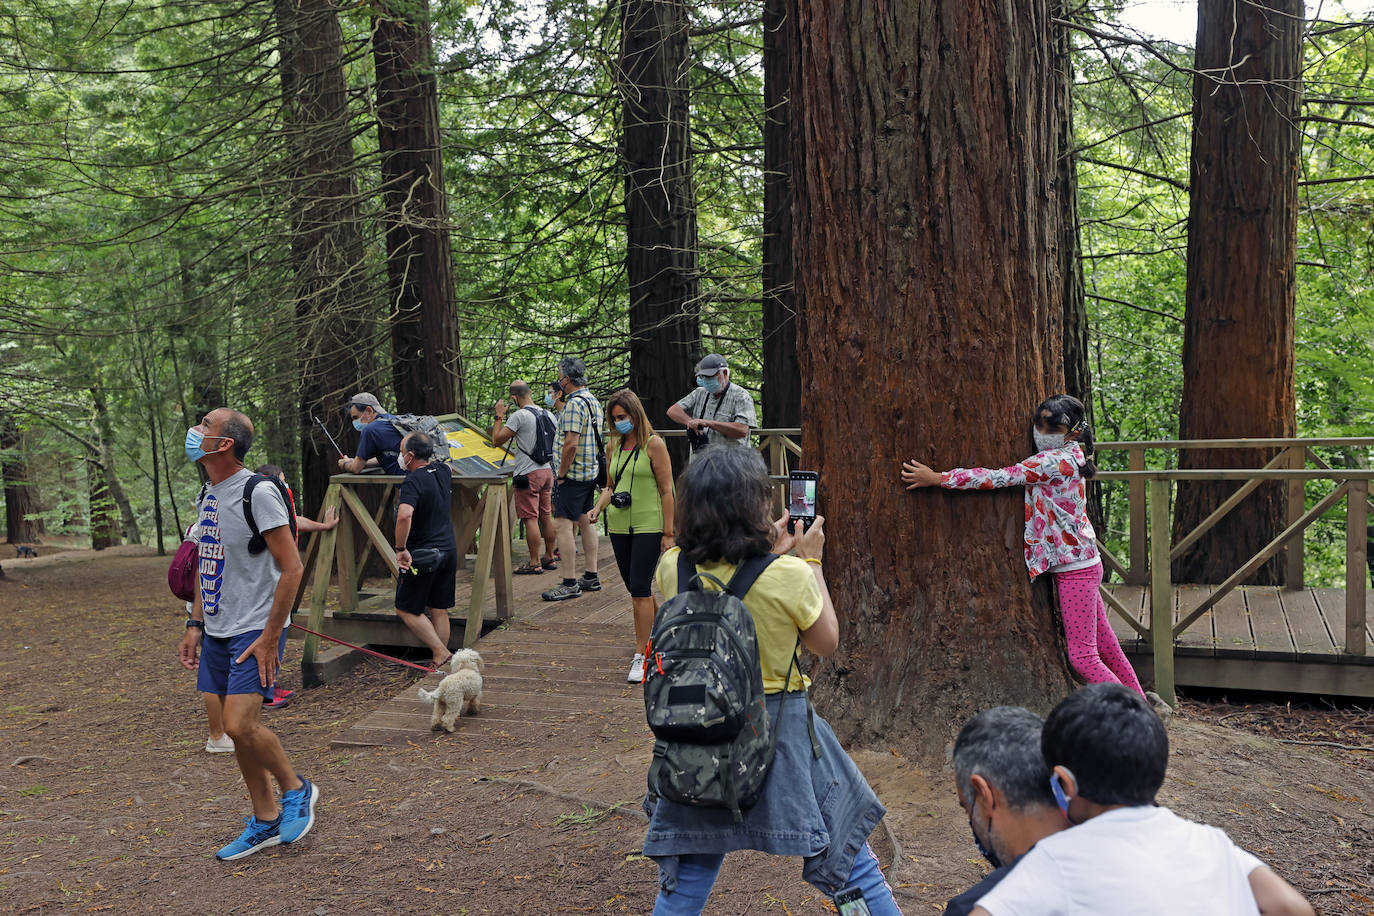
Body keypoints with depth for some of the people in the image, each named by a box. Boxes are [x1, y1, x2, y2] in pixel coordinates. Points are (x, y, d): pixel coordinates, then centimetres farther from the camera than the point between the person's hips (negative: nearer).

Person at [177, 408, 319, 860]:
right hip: (217, 632, 8)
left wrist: (269, 638, -18)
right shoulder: (208, 495, 10)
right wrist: (195, 625, 14)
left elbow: (291, 569, -17)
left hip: (255, 631, -8)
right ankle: (266, 821, 24)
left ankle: (296, 789, 8)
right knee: (238, 728, 11)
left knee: (240, 725, -17)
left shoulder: (258, 493, -16)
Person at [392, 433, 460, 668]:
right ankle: (441, 659, 15)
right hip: (449, 550, 7)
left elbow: (404, 515, -36)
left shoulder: (412, 482, -19)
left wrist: (400, 549, -26)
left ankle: (442, 653, 0)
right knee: (439, 610, 13)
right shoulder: (444, 471, 4)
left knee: (406, 609, 6)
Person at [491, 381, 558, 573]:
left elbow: (497, 440, -10)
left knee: (530, 518, -4)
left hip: (528, 473, -7)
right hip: (547, 471, 7)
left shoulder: (519, 416, -14)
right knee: (546, 515, 14)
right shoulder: (548, 415, 9)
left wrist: (499, 416, 0)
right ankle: (549, 558, 21)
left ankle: (534, 563, -3)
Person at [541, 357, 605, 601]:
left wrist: (561, 474, -16)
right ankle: (591, 576, 19)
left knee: (562, 524, -9)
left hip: (574, 475, -10)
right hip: (591, 473, 10)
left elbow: (571, 443, -23)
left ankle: (569, 583, -9)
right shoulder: (593, 401, 15)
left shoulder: (574, 404, -17)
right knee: (585, 522, 15)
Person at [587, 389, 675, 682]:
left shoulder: (653, 444, -7)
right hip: (619, 524, 6)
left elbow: (667, 490, -7)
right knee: (637, 589, 13)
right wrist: (599, 507, 0)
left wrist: (668, 533, -9)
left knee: (640, 588, -11)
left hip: (648, 525, -6)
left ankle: (641, 655, -5)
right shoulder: (613, 446, 11)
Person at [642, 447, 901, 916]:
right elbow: (827, 642, -3)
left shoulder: (671, 569, -9)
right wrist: (810, 561, 3)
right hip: (782, 730, -4)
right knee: (850, 860, 14)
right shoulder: (788, 575, -20)